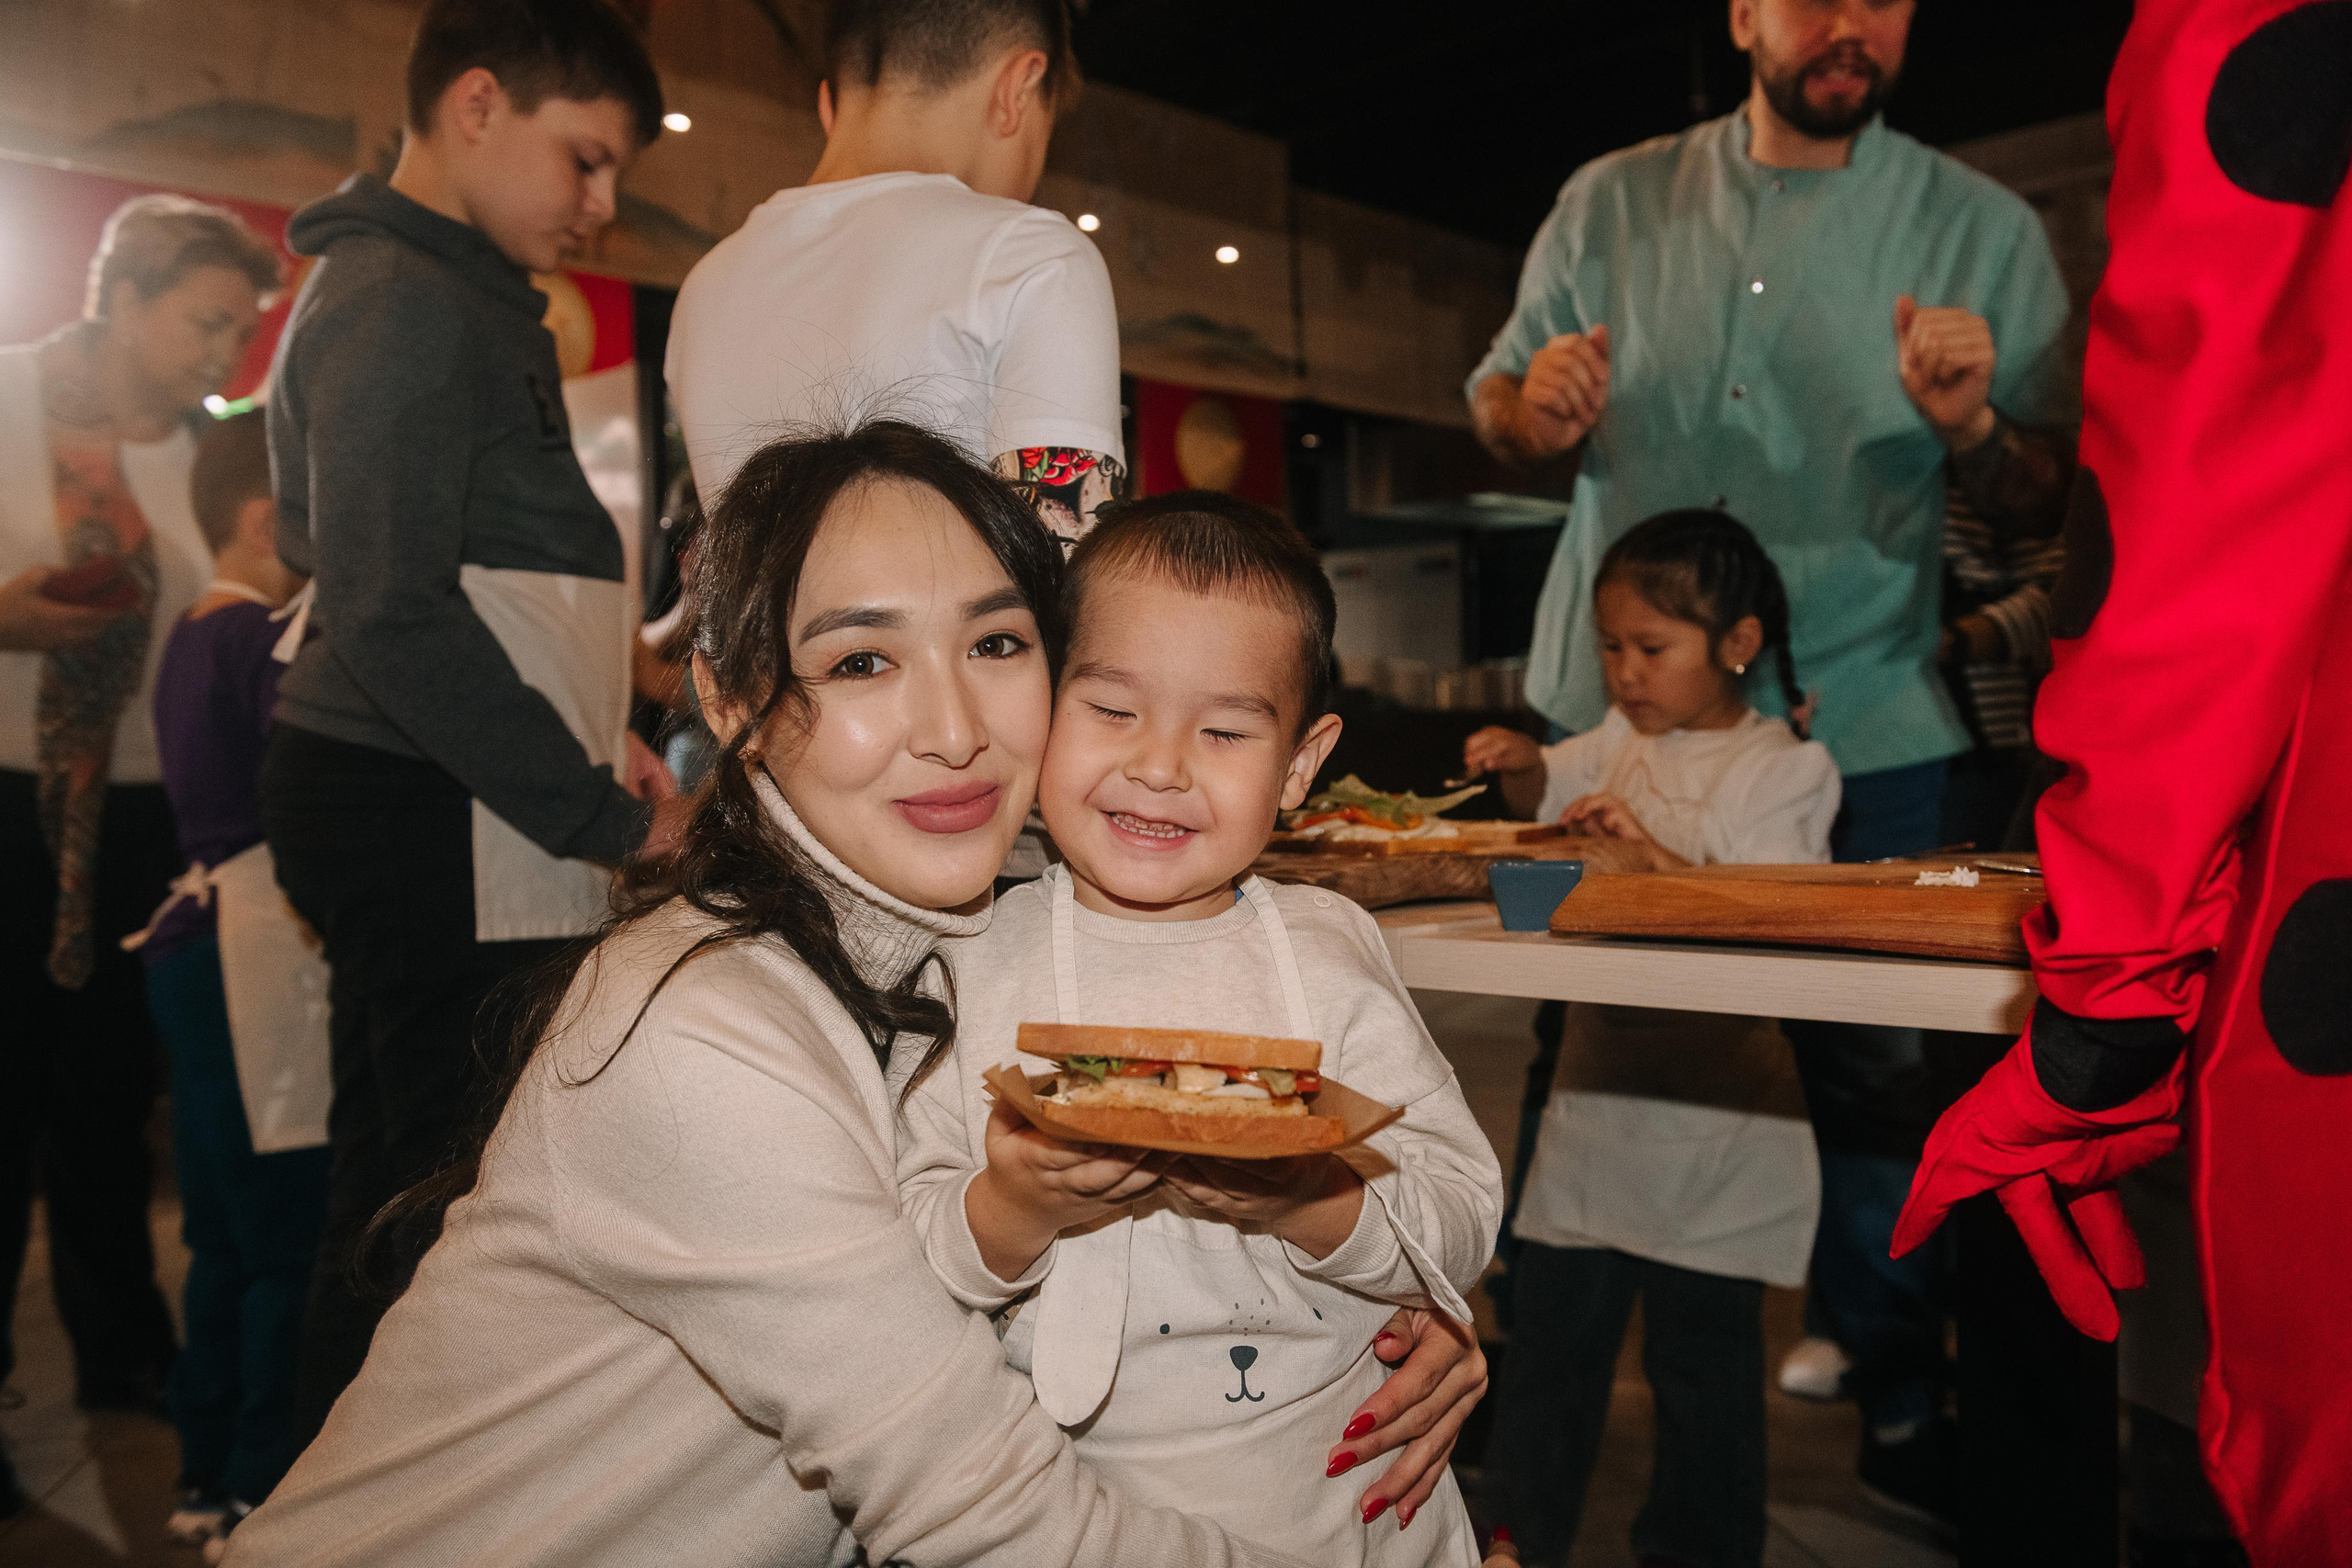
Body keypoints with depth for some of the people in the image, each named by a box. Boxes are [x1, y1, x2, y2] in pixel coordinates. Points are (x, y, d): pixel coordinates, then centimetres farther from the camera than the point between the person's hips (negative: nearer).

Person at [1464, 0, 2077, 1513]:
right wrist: (1536, 413, -13)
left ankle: (1903, 1402, 26)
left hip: (1858, 726, -1)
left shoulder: (1984, 230, 1)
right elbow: (1498, 397, 11)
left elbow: (2055, 504, 0)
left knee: (1865, 1060, 5)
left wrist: (1974, 430, -22)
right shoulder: (1610, 202, 5)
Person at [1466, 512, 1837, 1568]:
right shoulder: (1625, 741, 9)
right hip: (1600, 1083, 6)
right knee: (1552, 1320, 13)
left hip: (1720, 1105, -5)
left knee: (1702, 1343, 8)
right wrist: (1522, 761, 5)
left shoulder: (1783, 769, -8)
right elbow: (1551, 793, 26)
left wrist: (1654, 851, -28)